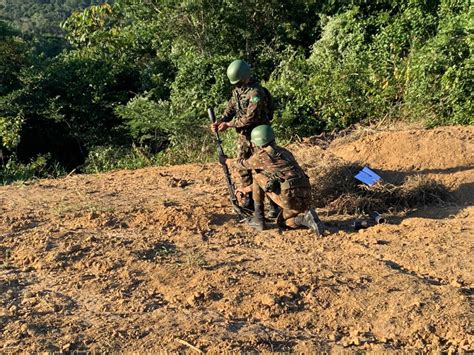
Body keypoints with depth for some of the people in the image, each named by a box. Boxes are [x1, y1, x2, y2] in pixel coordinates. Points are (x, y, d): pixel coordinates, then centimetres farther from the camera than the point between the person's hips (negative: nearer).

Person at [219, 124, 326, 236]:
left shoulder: (262, 155, 1)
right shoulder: (284, 152, 23)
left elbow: (244, 164, 23)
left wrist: (226, 160, 43)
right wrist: (247, 189, 41)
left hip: (289, 197, -7)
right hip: (305, 197, 7)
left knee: (258, 177, 13)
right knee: (282, 221, 31)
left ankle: (259, 219, 15)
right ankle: (305, 217, 2)